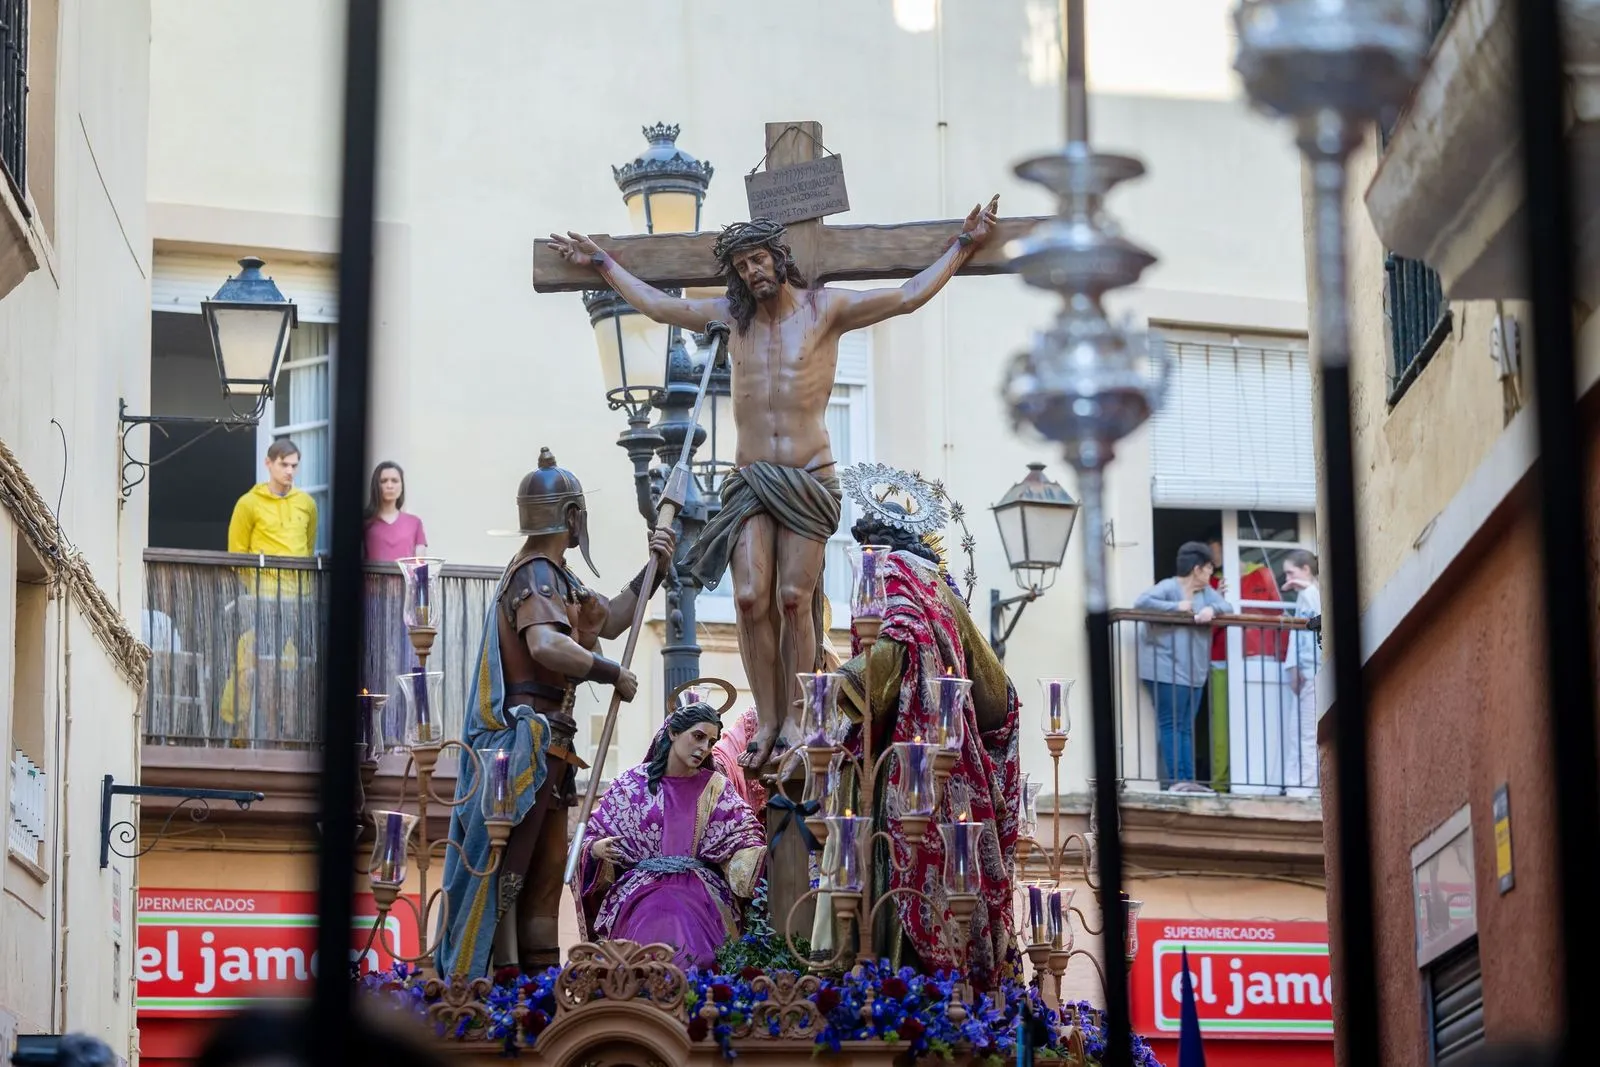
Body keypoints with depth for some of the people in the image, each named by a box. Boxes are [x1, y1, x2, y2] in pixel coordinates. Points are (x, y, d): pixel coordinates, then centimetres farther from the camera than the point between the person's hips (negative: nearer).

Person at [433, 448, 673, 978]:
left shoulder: (554, 575, 19)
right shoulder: (536, 575, -13)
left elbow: (607, 620, 29)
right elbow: (547, 646, -31)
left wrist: (652, 571, 20)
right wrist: (612, 674, -21)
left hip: (544, 742, 11)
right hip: (526, 735, -11)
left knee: (546, 860, 13)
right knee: (507, 859, -12)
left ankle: (540, 969, 17)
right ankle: (490, 974, -13)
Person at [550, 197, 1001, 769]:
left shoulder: (825, 308, 2)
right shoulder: (731, 314, 12)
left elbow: (909, 296, 6)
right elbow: (659, 305, 25)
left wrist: (962, 245, 5)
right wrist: (602, 264, 32)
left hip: (809, 479, -3)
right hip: (750, 479, 3)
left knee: (794, 599, -9)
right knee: (751, 598, -10)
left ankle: (797, 722, -2)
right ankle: (768, 720, -3)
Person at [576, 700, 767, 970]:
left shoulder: (716, 787, 12)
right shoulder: (632, 784, 8)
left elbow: (745, 842, 5)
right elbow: (592, 834, 9)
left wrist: (762, 851, -18)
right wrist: (596, 849, -15)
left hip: (699, 886, 1)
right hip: (642, 884, -1)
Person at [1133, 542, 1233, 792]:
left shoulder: (1205, 592, 15)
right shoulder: (1168, 588, -10)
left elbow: (1227, 608, 8)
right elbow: (1142, 602, -24)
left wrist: (1212, 609, -15)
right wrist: (1176, 607, -21)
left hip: (1194, 674, 8)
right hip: (1167, 671, -8)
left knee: (1186, 729, 7)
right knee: (1171, 725, -8)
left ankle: (1187, 780, 6)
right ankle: (1176, 779, -10)